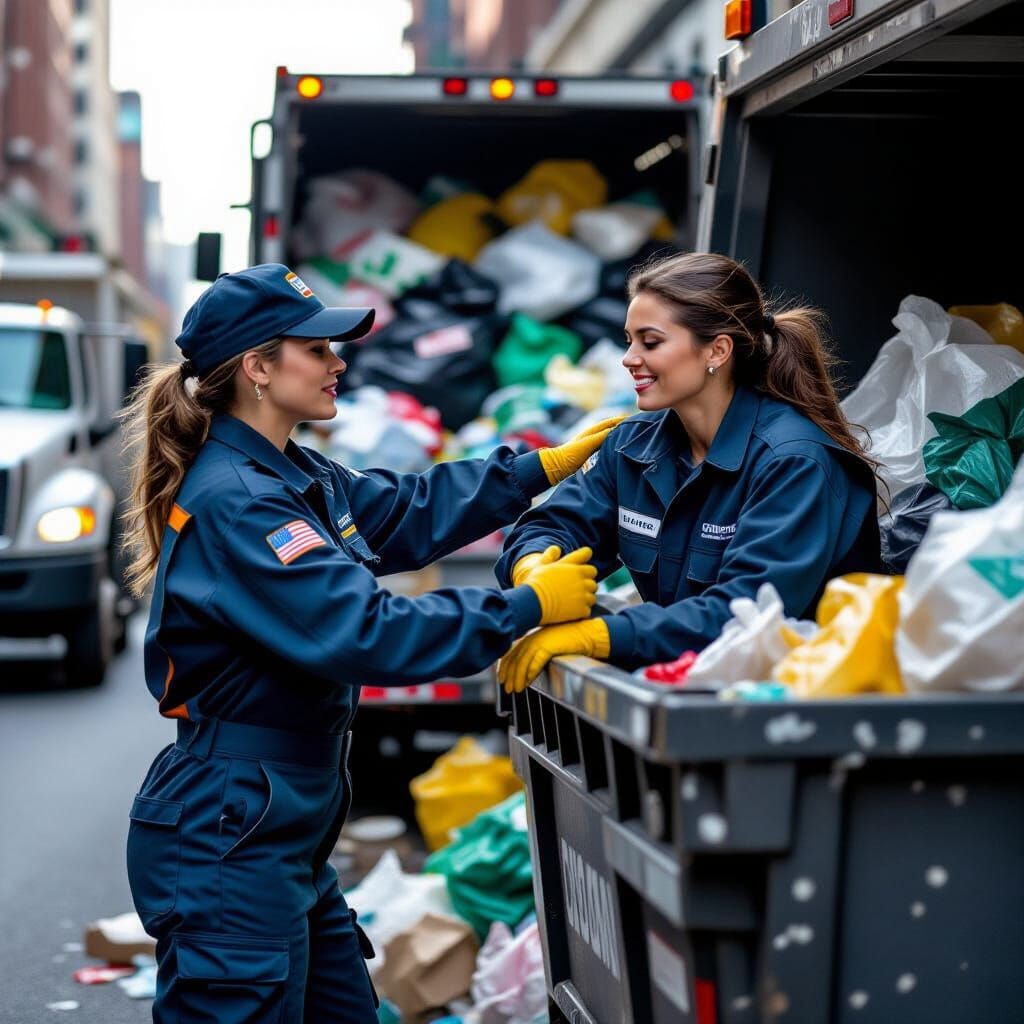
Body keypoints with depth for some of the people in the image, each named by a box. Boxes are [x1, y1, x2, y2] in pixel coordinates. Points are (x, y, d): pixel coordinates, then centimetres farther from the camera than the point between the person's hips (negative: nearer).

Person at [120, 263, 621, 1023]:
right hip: (227, 843, -10)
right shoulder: (234, 502, -20)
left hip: (286, 835, 10)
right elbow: (363, 632, -26)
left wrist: (544, 468, 18)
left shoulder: (291, 476, 9)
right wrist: (526, 606, -19)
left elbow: (409, 512, 22)